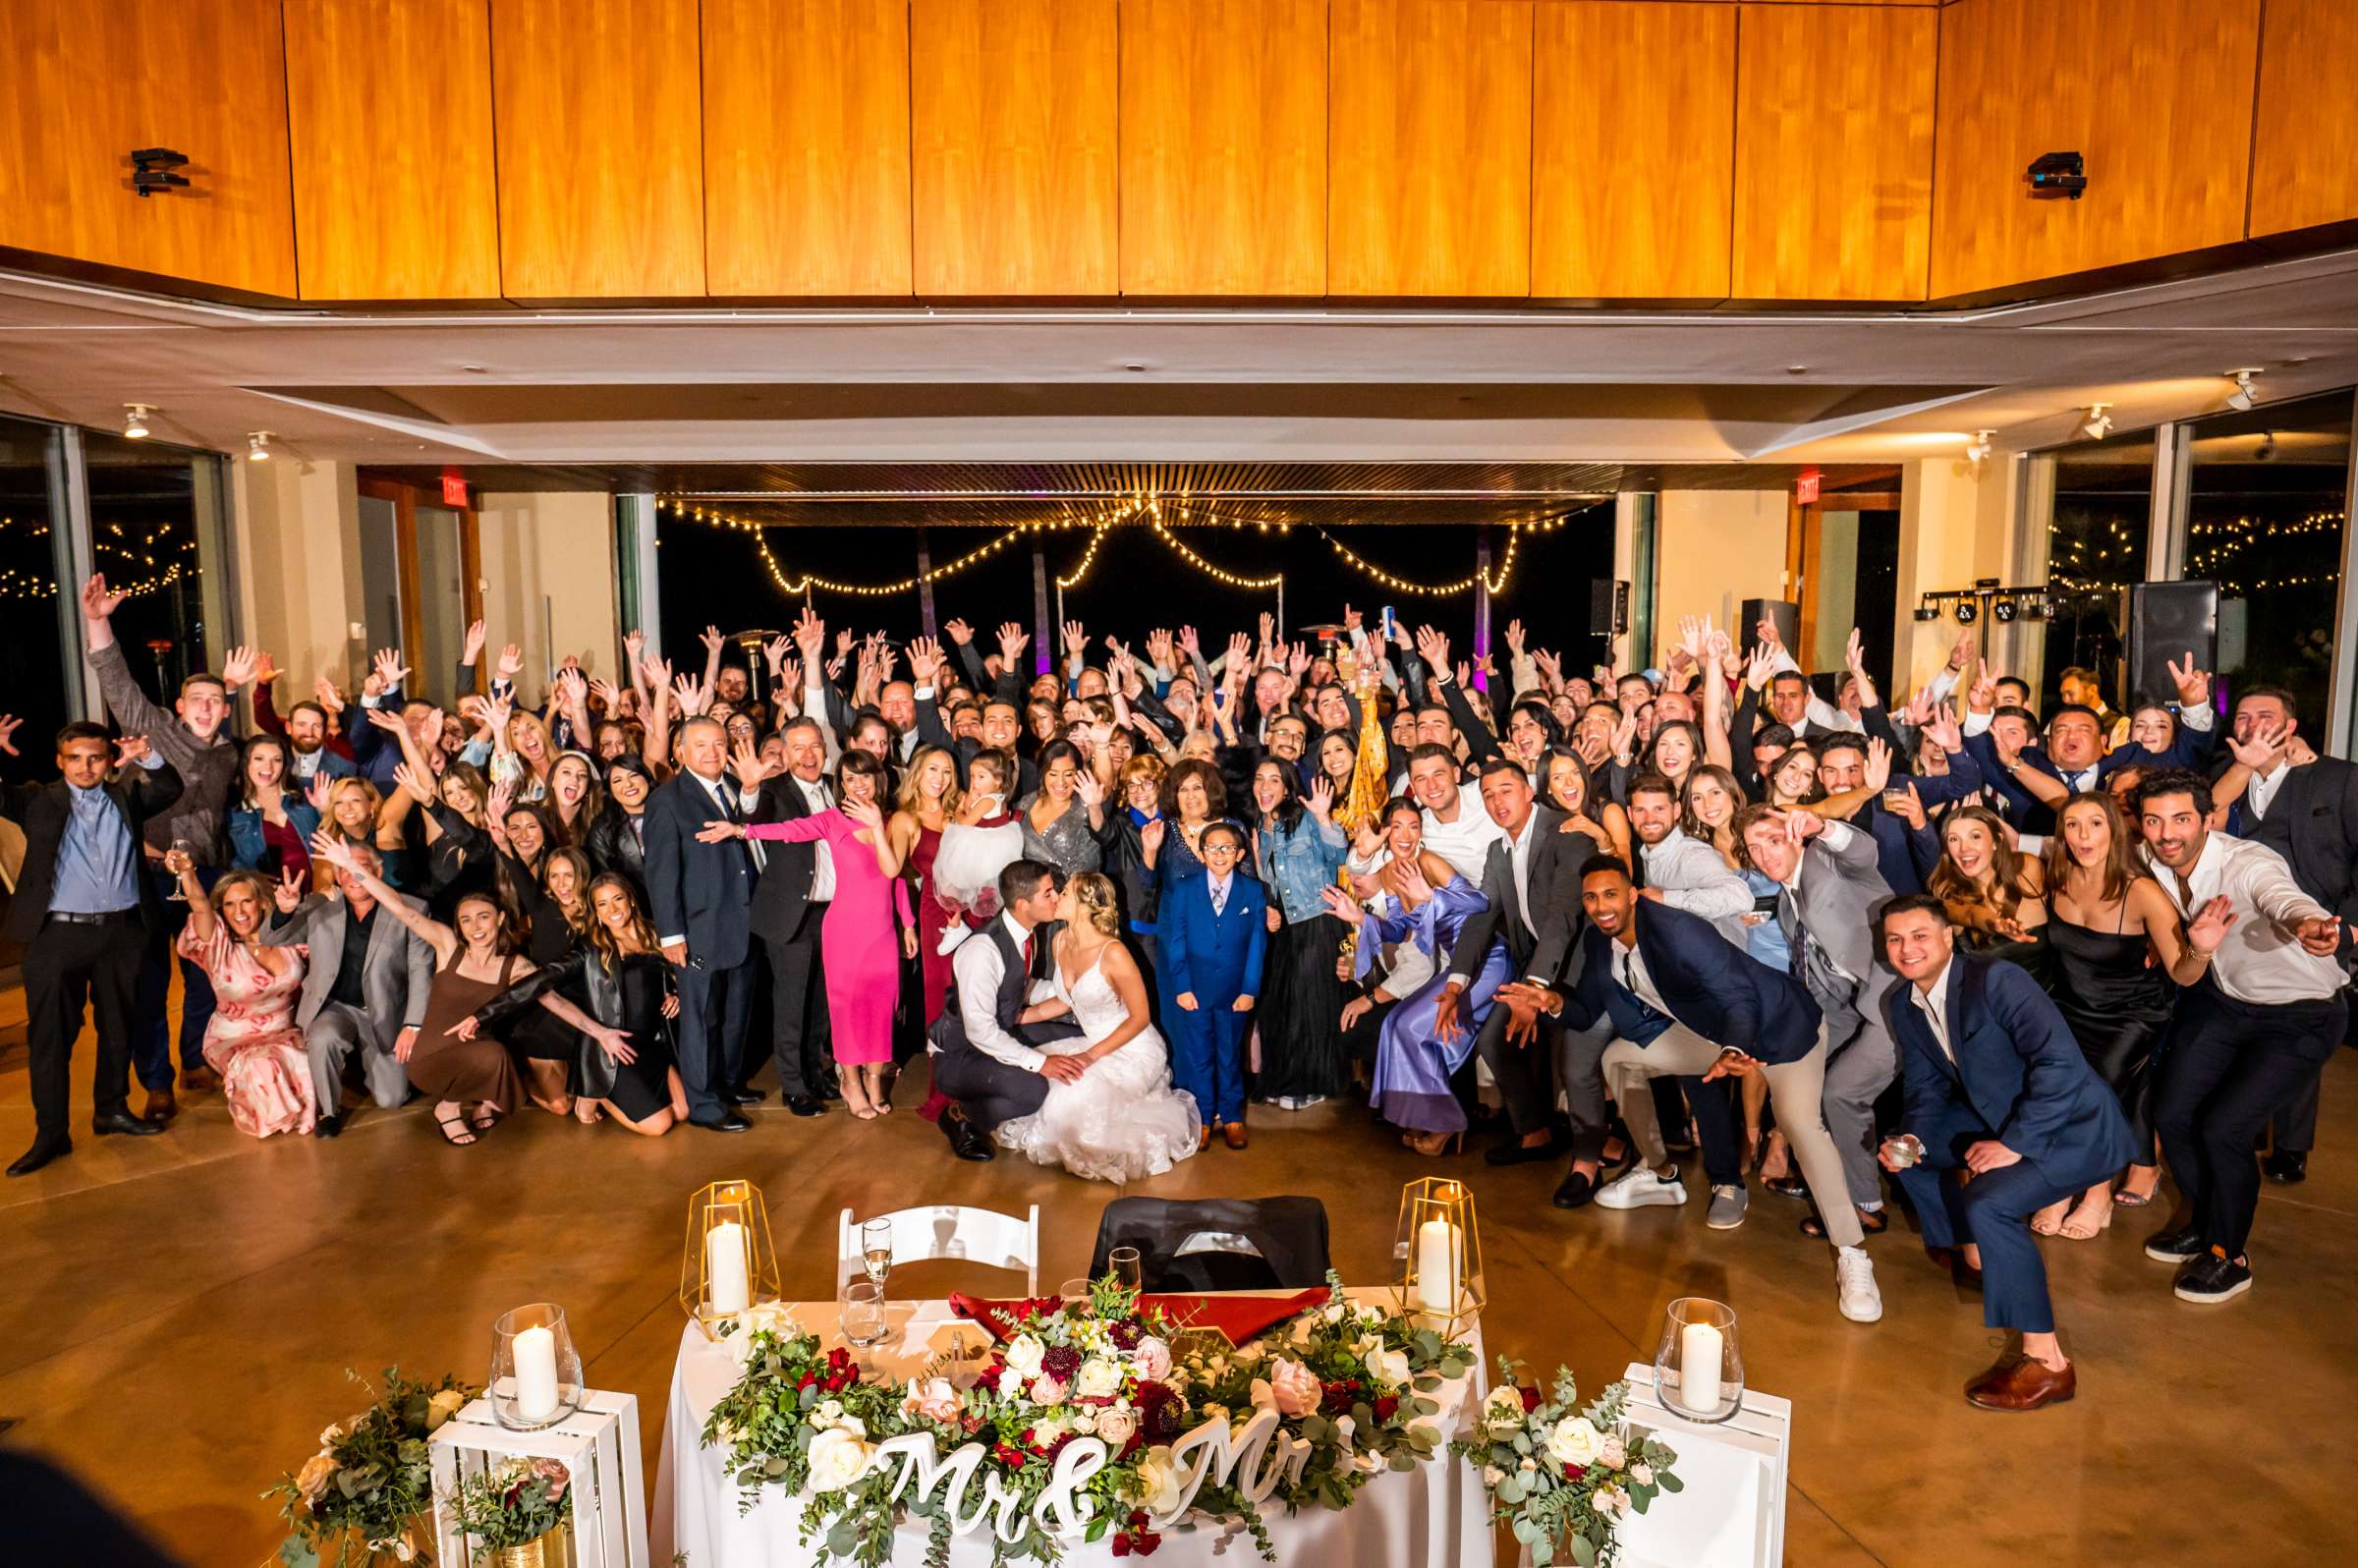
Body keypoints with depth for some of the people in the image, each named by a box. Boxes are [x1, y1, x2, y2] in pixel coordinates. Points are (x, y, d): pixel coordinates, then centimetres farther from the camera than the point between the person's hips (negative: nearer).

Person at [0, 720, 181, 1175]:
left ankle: (111, 1110, 30)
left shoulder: (125, 797, 10)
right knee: (50, 1035, 1)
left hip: (122, 932, 3)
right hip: (57, 934, -2)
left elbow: (171, 789, 10)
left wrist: (148, 758, -6)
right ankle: (50, 1134, 10)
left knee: (118, 1027, 14)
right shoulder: (38, 801, 4)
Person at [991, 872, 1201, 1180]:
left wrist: (1091, 1056, -22)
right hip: (1094, 1044, 8)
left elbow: (1139, 1018, -18)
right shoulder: (1060, 941, -3)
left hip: (1133, 1052, -7)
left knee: (1074, 1096, -28)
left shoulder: (1113, 953, -26)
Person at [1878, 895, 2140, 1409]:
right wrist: (1911, 1140, -11)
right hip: (2003, 1119, 9)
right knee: (1903, 1147, 8)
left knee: (1988, 1202, -29)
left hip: (2074, 1125, -9)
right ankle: (1976, 1253, 27)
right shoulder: (1901, 1004, -1)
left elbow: (2061, 1063, -30)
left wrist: (2015, 1143, -29)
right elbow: (1926, 1084, 8)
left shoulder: (1996, 981, -25)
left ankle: (2047, 1363, -16)